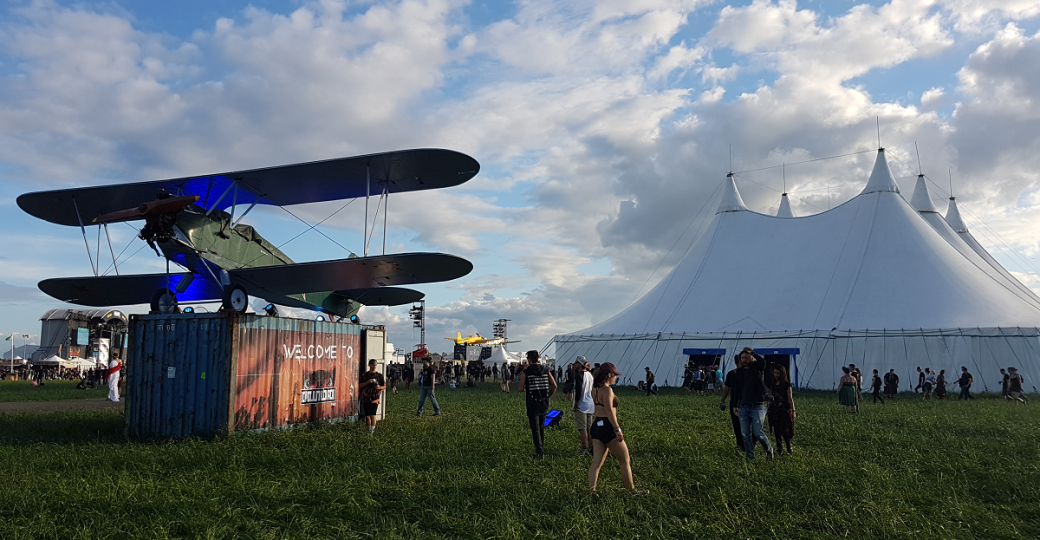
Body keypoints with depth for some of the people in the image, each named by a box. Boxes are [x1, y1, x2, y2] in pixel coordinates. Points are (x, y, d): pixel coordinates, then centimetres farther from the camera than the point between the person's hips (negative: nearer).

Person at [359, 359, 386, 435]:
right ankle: (369, 430, 19)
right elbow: (360, 386, 4)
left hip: (375, 397, -2)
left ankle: (372, 430, -15)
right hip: (366, 398, 2)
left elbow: (384, 386, 8)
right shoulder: (364, 375, 9)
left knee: (373, 414, -14)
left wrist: (379, 387, -14)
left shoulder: (379, 375, 5)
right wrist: (367, 382, -12)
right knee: (367, 415, 6)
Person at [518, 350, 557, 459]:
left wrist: (524, 390, 14)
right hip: (544, 404, 4)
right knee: (542, 427, 18)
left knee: (535, 429, 1)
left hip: (532, 405, -4)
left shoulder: (526, 372, -9)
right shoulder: (546, 370, 3)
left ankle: (540, 452, -7)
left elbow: (520, 389, -9)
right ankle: (541, 449, 25)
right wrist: (548, 396, 12)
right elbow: (554, 385, -1)